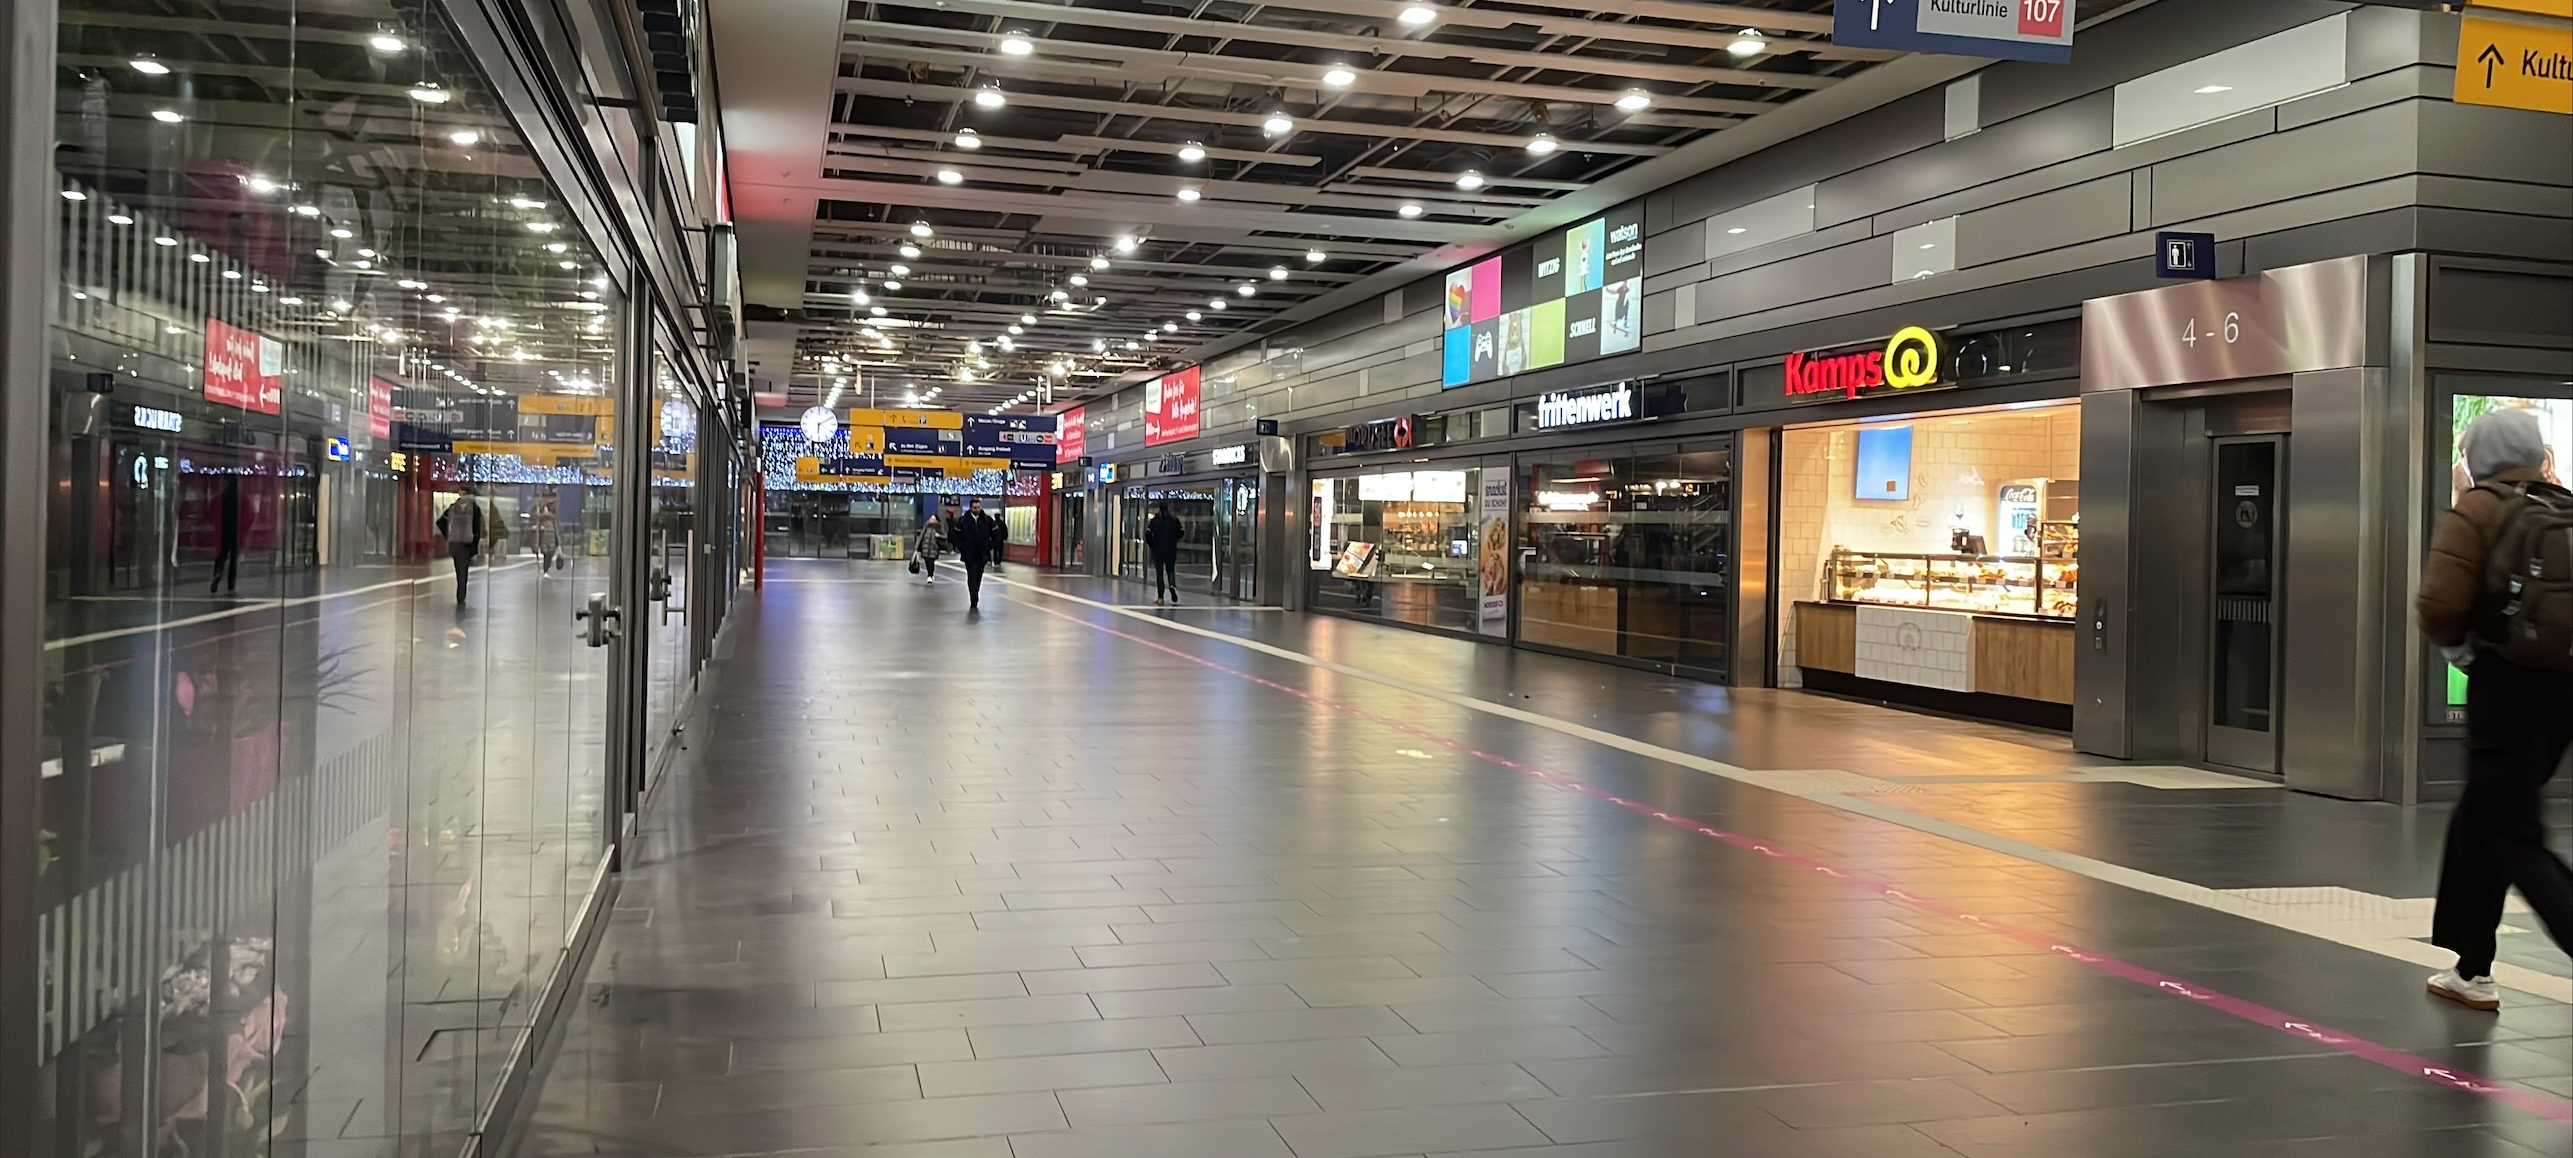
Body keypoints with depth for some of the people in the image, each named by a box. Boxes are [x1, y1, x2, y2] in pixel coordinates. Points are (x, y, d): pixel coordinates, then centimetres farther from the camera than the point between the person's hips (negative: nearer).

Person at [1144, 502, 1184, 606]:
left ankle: (1160, 597, 3)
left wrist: (1151, 545, 6)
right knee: (1170, 570, 11)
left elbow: (1148, 534, -8)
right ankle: (1172, 585, -21)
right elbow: (1181, 532, 0)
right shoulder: (1174, 519, 0)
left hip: (1158, 550, 0)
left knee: (1159, 573, 4)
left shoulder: (1154, 520, -2)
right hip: (1171, 550, 1)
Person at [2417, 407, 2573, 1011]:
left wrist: (2454, 642, 1)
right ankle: (2472, 970, 26)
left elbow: (2440, 603, -18)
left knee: (2514, 837, -1)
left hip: (2509, 681, -7)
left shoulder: (2477, 511, -8)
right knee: (2479, 817, 19)